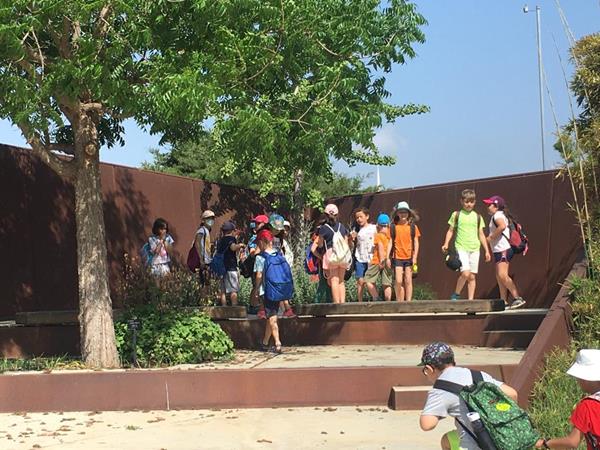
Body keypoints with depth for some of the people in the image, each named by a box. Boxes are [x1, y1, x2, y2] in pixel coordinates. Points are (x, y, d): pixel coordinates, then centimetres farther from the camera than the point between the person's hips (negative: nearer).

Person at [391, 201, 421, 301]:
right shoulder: (393, 227, 4)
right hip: (397, 257, 0)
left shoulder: (413, 227, 5)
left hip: (409, 257, 0)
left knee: (408, 281, 0)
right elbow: (390, 242, 5)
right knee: (398, 282, -6)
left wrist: (415, 257, -5)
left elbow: (416, 243, 4)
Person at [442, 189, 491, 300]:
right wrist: (446, 243, -7)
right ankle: (456, 295, 0)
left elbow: (481, 234, 14)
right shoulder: (456, 215, 5)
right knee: (465, 273, -19)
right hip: (461, 248, -3)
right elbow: (451, 230, 8)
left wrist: (487, 250, 10)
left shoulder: (477, 216, 11)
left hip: (475, 249, 3)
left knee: (472, 276, 2)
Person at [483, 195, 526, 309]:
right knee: (499, 277, 10)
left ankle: (518, 298, -21)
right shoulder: (502, 215, 22)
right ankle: (504, 301, 12)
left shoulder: (497, 215, -10)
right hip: (500, 251, 11)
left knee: (502, 275, -18)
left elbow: (502, 226, -31)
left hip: (503, 250, -11)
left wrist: (491, 237, -21)